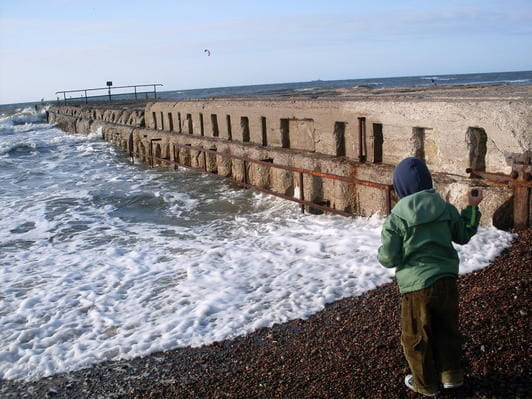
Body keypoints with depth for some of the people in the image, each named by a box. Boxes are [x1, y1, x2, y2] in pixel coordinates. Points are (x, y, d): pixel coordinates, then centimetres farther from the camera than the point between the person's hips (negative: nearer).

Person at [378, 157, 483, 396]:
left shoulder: (396, 219, -14)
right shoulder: (445, 208, -2)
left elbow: (389, 259, -11)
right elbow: (464, 235, 15)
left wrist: (382, 251, 11)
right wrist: (473, 207, 24)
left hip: (417, 286, -4)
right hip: (446, 280, 5)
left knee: (416, 338, 15)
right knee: (447, 330, 25)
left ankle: (427, 385, 31)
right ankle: (452, 375, 40)